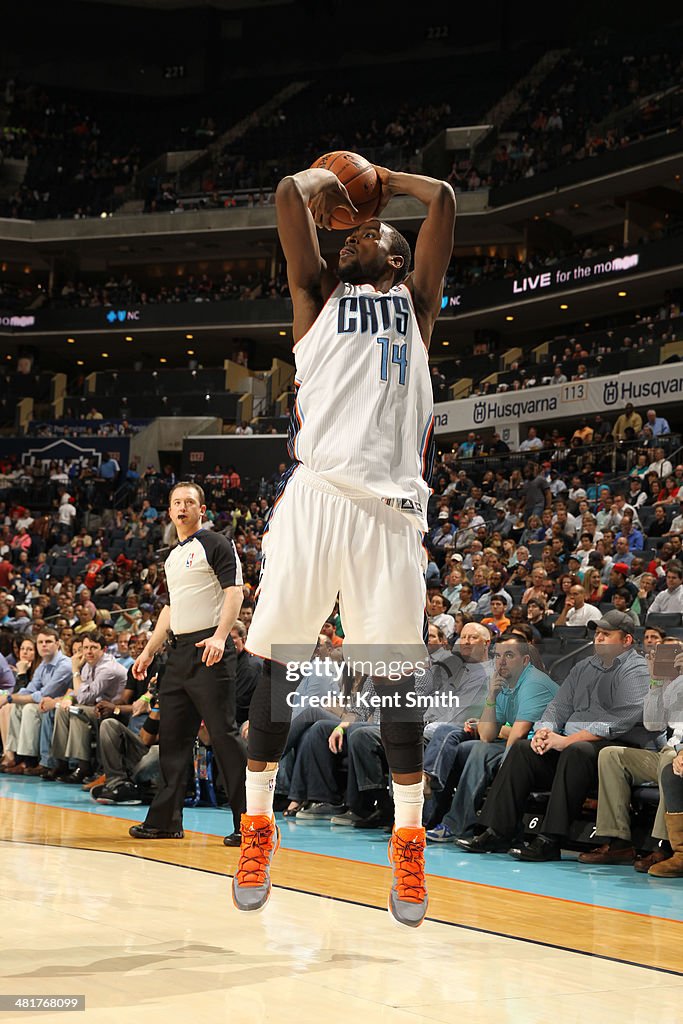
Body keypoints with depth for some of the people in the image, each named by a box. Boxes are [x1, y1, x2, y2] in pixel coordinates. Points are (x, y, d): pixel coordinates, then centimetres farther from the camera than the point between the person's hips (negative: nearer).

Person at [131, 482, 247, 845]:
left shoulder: (215, 544, -3)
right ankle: (166, 819, 16)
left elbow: (235, 591, -13)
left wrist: (220, 637, -25)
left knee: (224, 734, -10)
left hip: (208, 650, -8)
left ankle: (247, 821, -8)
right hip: (179, 651, 9)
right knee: (172, 736, 10)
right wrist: (149, 651, 25)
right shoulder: (173, 556, 21)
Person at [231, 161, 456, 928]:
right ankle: (258, 824, 9)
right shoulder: (320, 296, 22)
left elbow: (442, 200, 17)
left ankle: (408, 840, 9)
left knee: (397, 673, -1)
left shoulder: (415, 300, 25)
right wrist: (325, 182, 29)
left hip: (390, 505, 0)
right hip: (315, 493, 0)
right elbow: (290, 195, 11)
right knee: (277, 658, -3)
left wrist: (380, 177, 30)